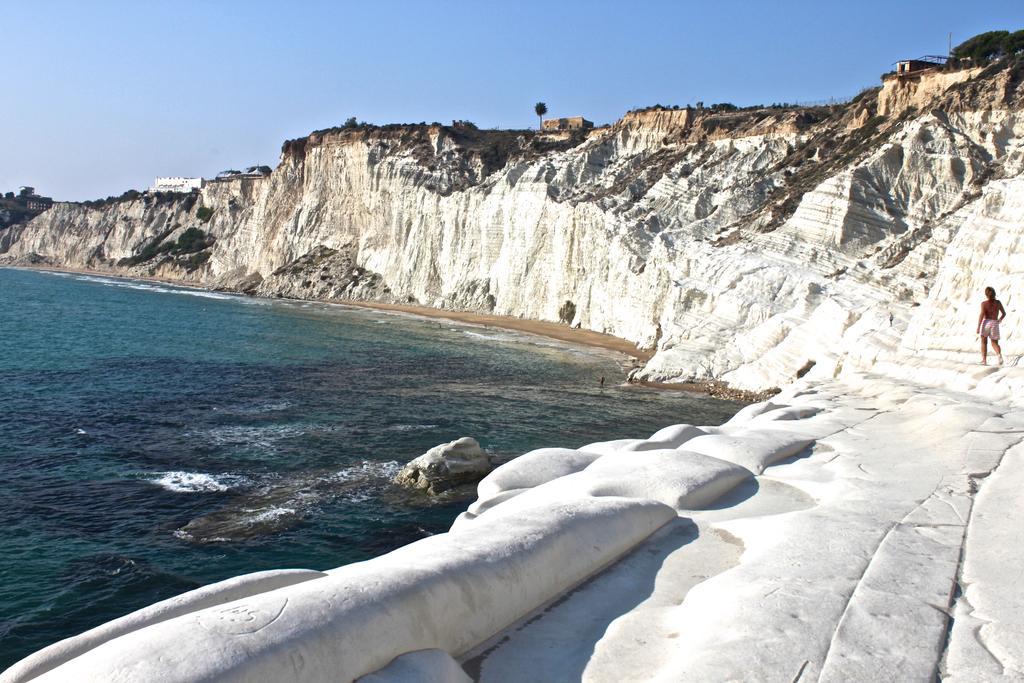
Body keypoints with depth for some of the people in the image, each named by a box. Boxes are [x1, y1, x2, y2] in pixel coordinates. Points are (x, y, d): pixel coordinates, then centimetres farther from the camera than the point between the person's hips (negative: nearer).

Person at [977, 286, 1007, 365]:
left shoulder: (984, 303, -5)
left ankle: (984, 360, 5)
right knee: (995, 343, 9)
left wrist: (978, 327, -10)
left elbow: (981, 315, -12)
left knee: (984, 342, 10)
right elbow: (1004, 313, 14)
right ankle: (999, 354, -20)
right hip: (995, 324, 3)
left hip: (986, 323, -3)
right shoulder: (998, 302, 6)